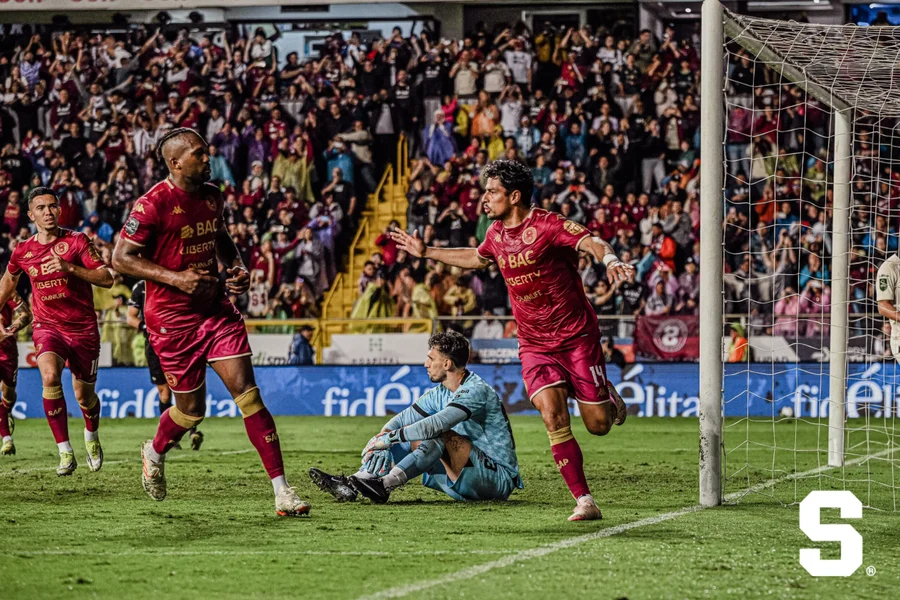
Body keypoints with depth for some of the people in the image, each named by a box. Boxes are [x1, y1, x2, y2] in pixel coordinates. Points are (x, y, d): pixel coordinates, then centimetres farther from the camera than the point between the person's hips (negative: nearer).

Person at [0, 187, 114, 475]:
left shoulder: (77, 240, -8)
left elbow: (106, 279, -15)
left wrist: (69, 267, -27)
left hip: (83, 328, -1)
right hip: (47, 326, 1)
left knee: (84, 396, 8)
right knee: (50, 377, -29)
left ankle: (91, 436, 44)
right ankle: (65, 452, -23)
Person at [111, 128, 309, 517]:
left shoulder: (211, 197, 7)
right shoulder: (153, 205, -15)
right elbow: (121, 258, -14)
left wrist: (238, 269, 5)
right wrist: (175, 278, -22)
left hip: (215, 308, 5)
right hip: (172, 319, -5)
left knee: (247, 391, -7)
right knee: (192, 409, 4)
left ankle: (281, 490, -10)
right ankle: (154, 453, 40)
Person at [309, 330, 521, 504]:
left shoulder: (476, 391, -19)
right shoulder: (440, 393, 10)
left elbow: (436, 424, -30)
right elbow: (405, 418, 9)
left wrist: (388, 438, -26)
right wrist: (381, 437, -13)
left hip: (500, 479, -9)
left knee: (440, 436, -31)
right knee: (403, 443, 0)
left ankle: (384, 486, -40)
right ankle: (350, 485, -21)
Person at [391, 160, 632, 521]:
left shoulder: (546, 225, -16)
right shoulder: (497, 234, 5)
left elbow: (592, 242, -31)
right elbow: (477, 259, 28)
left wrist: (610, 261, -53)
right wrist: (427, 253, 31)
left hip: (577, 338, -5)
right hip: (534, 344, 5)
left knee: (598, 424, -2)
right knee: (553, 418, -17)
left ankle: (608, 398, 36)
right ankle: (584, 502, -13)